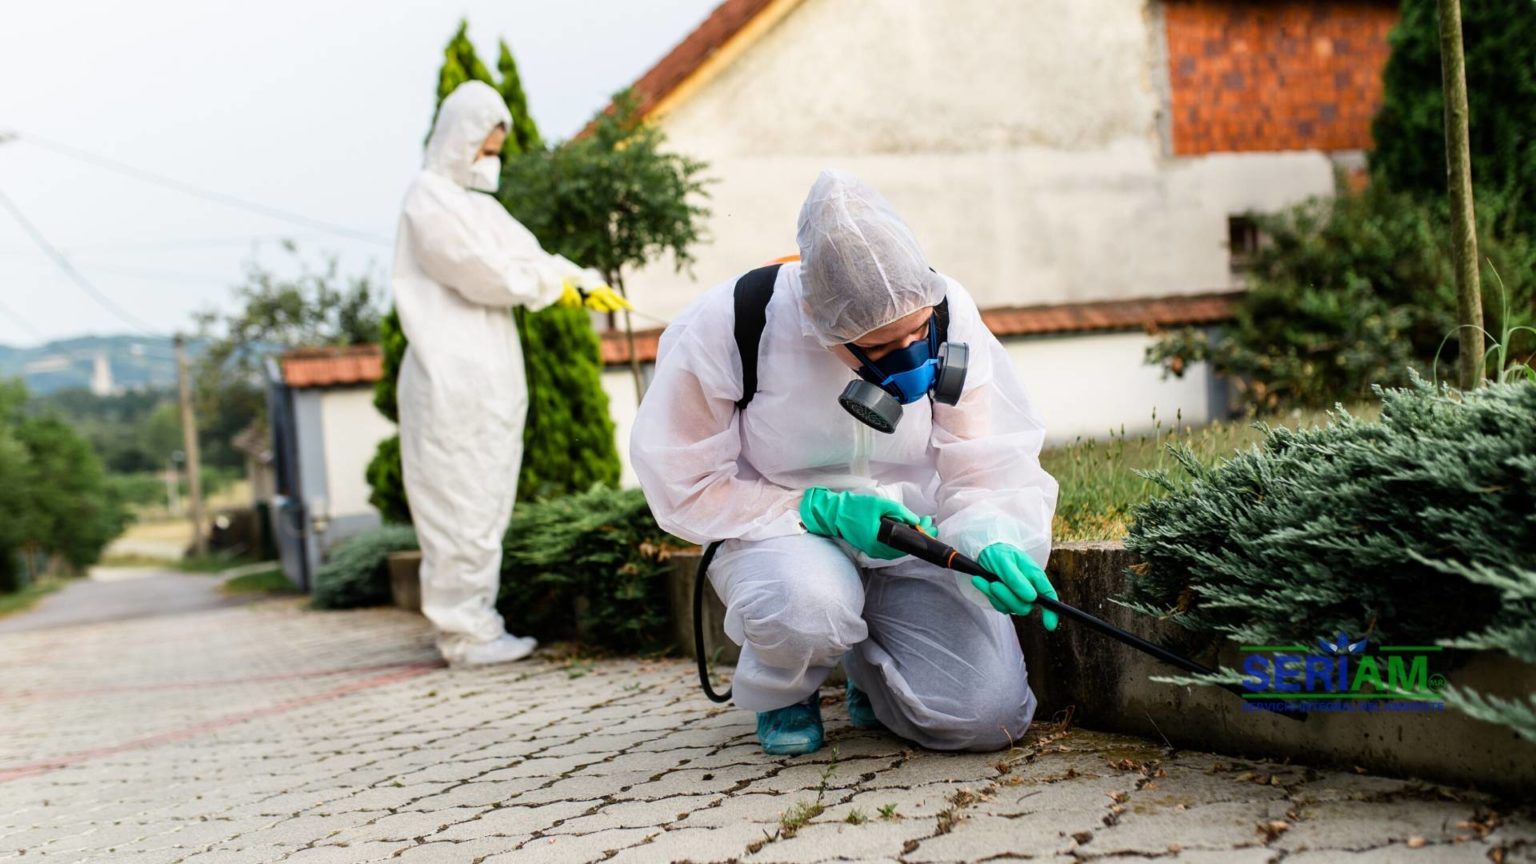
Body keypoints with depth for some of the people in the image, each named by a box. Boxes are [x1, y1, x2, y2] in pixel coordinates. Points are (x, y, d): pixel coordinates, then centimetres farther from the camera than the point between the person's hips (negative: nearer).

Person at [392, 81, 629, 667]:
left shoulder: (476, 202, 21)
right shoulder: (430, 201, -7)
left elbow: (526, 253, 14)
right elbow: (482, 272, -15)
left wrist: (583, 283, -2)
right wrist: (552, 284, -1)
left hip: (489, 377, 10)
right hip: (451, 378, -10)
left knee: (486, 504, 10)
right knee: (460, 507, -7)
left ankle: (477, 624, 16)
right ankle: (465, 634, -3)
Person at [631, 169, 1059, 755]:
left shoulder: (949, 315, -13)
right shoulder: (728, 326, -21)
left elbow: (989, 465, -9)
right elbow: (686, 484, -15)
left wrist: (993, 541, -31)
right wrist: (820, 510, -24)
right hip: (780, 532, -2)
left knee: (990, 716, -16)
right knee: (807, 604, -40)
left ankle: (872, 672, 21)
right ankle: (782, 689, 1)